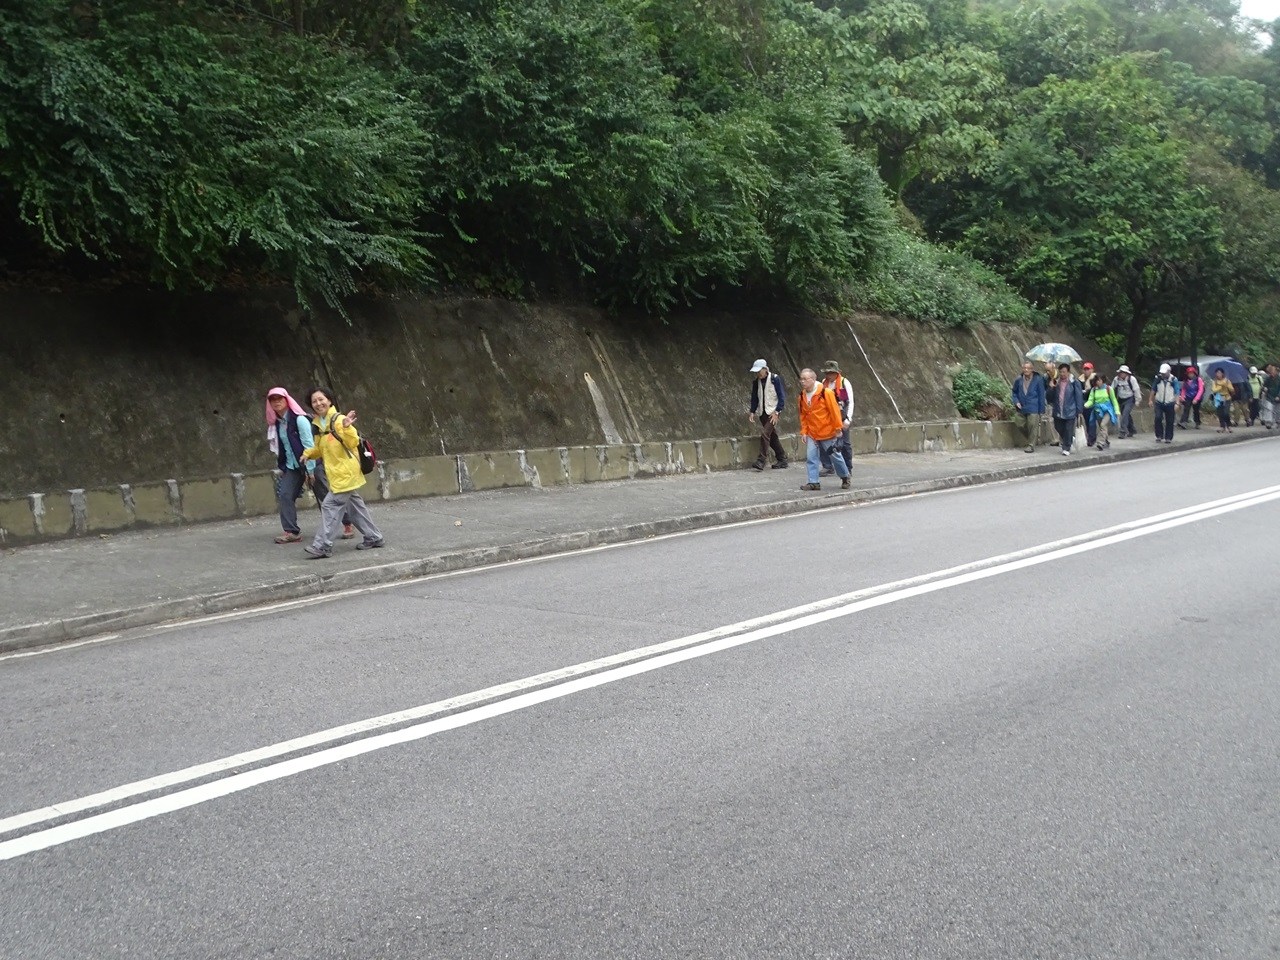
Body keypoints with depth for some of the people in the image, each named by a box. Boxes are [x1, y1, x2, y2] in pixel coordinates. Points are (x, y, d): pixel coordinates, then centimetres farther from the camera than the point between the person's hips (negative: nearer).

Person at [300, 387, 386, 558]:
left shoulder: (338, 419, -14)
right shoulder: (318, 424, 10)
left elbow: (353, 443, -22)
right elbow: (320, 449, 20)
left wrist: (347, 427, -37)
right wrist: (308, 453, 1)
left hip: (346, 472, -9)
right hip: (337, 473, 9)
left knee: (330, 505, -10)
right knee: (355, 506, 14)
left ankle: (322, 546, -7)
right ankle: (374, 537, 25)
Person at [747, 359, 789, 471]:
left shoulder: (775, 379, -9)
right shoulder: (756, 382, 7)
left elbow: (782, 397, -9)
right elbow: (754, 398, 14)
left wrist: (776, 412, -14)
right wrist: (752, 412, 4)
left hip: (772, 412, -6)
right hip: (762, 412, 6)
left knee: (765, 434, -18)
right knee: (772, 436, 10)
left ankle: (761, 461, -17)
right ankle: (782, 460, 20)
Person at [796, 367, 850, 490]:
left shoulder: (825, 392, -16)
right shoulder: (802, 396, 1)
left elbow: (834, 410, -12)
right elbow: (803, 415, 9)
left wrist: (837, 429, -11)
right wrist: (804, 431, 3)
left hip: (827, 432, -4)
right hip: (811, 433, 4)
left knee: (835, 456, 8)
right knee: (811, 457, -4)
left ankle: (845, 477, 28)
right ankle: (813, 482, 2)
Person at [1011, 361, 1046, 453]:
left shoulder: (1038, 380, -7)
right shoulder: (1018, 380, 1)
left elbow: (1041, 396, -3)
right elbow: (1014, 392, 17)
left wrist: (1041, 410, -4)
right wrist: (1016, 402, -1)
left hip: (1033, 409, -4)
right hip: (1021, 408, 4)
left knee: (1033, 426, -3)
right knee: (1021, 425, 9)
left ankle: (1031, 445, 6)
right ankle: (1027, 441, 32)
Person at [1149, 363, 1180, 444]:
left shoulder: (1173, 380, -7)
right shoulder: (1158, 378, 0)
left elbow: (1177, 392, -8)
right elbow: (1153, 390, 10)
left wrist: (1177, 403, -17)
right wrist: (1151, 400, 8)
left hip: (1170, 404, -1)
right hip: (1159, 403, 1)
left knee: (1169, 421, 3)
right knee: (1158, 418, -15)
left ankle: (1168, 438, 13)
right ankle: (1159, 435, -2)